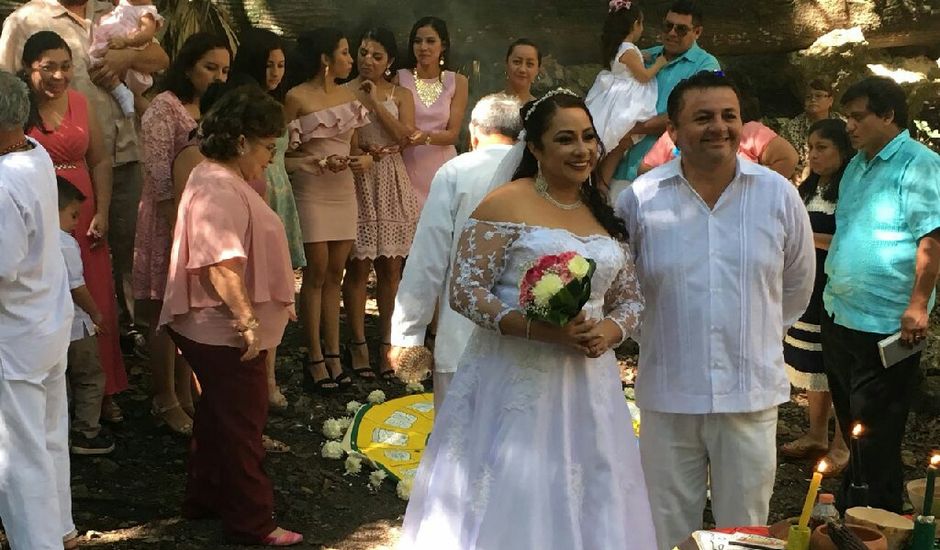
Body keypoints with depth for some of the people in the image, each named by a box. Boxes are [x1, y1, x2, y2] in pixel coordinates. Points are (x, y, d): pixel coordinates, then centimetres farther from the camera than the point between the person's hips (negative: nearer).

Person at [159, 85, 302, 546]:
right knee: (242, 424, 0)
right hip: (226, 332, -11)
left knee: (219, 414, 22)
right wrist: (246, 320, -28)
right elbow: (222, 262, -30)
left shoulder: (222, 180, 13)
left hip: (219, 330, 11)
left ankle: (204, 498, 36)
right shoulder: (218, 189, -22)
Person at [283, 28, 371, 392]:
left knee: (335, 275, 7)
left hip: (344, 193, 6)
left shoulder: (348, 96, 11)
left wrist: (364, 159, -2)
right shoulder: (297, 98, -8)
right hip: (311, 193, -6)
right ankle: (315, 360, 2)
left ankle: (333, 354, 11)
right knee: (316, 273, -4)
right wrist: (321, 163, -19)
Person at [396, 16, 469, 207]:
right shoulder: (400, 78, 1)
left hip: (442, 167, 1)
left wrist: (426, 138, -19)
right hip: (408, 166, -1)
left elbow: (453, 133, -1)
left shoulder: (458, 82, 5)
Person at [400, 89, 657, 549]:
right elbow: (464, 291, -13)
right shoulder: (506, 204, -8)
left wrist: (608, 332, -8)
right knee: (511, 509, 2)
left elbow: (630, 298, 15)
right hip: (516, 385, -6)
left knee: (588, 509, 13)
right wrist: (541, 329, -23)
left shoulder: (606, 214, 11)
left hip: (589, 388, 6)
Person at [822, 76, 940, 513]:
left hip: (886, 325, -9)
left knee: (874, 439, 1)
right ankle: (849, 510, 36)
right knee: (849, 424, 21)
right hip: (839, 314, 9)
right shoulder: (857, 165, 12)